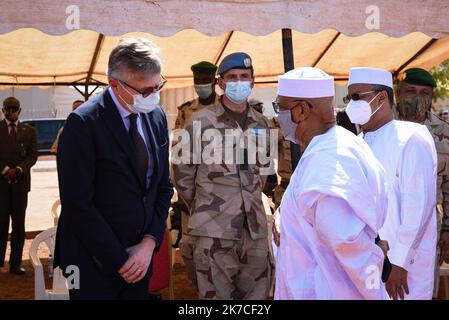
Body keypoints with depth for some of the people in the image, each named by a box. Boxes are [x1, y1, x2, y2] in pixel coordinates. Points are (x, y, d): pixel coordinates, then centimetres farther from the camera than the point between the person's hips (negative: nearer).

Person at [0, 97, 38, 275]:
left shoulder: (29, 131, 10)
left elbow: (33, 155, 5)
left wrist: (18, 170, -10)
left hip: (20, 182, 2)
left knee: (19, 224, 4)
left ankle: (16, 263, 9)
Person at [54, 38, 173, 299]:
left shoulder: (157, 116, 3)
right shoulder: (83, 123, -16)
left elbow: (163, 186, 9)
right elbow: (77, 204, -18)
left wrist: (150, 242, -3)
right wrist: (119, 260, -13)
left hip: (141, 256, 5)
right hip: (95, 263, -5)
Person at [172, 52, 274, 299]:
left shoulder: (261, 123, 10)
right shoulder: (201, 121, -5)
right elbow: (183, 170, 1)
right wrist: (199, 208, 4)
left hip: (255, 223, 5)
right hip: (214, 226, -5)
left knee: (257, 290, 11)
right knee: (216, 293, 2)